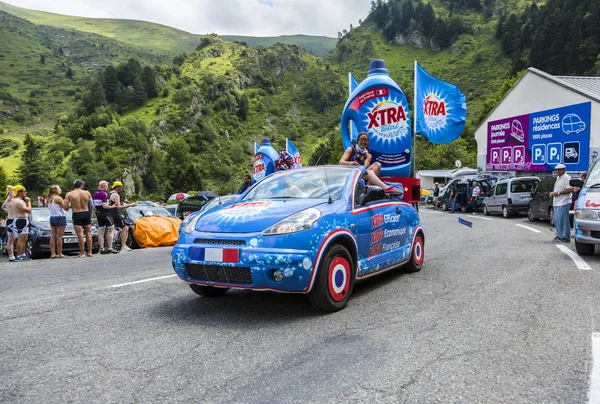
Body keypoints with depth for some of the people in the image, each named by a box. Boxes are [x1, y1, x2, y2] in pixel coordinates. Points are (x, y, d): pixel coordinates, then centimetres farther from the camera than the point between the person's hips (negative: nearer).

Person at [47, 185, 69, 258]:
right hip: (60, 217, -8)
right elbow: (66, 208, -11)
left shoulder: (49, 199, 12)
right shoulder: (58, 198, -12)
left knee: (53, 236, 6)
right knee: (59, 236, -6)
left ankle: (52, 253, 5)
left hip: (52, 217, 8)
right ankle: (59, 254, -5)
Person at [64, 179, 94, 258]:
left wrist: (72, 205, 12)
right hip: (86, 213, 2)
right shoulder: (87, 193, -1)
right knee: (88, 233, 12)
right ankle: (89, 252, 15)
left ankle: (82, 253, 0)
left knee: (80, 234, 0)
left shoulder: (69, 194, -4)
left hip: (76, 215, -2)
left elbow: (65, 207, -6)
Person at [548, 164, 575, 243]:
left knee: (563, 220, -9)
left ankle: (566, 237, -5)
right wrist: (553, 193, 10)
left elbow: (571, 189, -19)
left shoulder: (566, 178, -9)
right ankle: (560, 236, 21)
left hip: (563, 203, -10)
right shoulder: (558, 178, 20)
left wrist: (558, 193, -18)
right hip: (556, 203, 10)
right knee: (557, 221, 12)